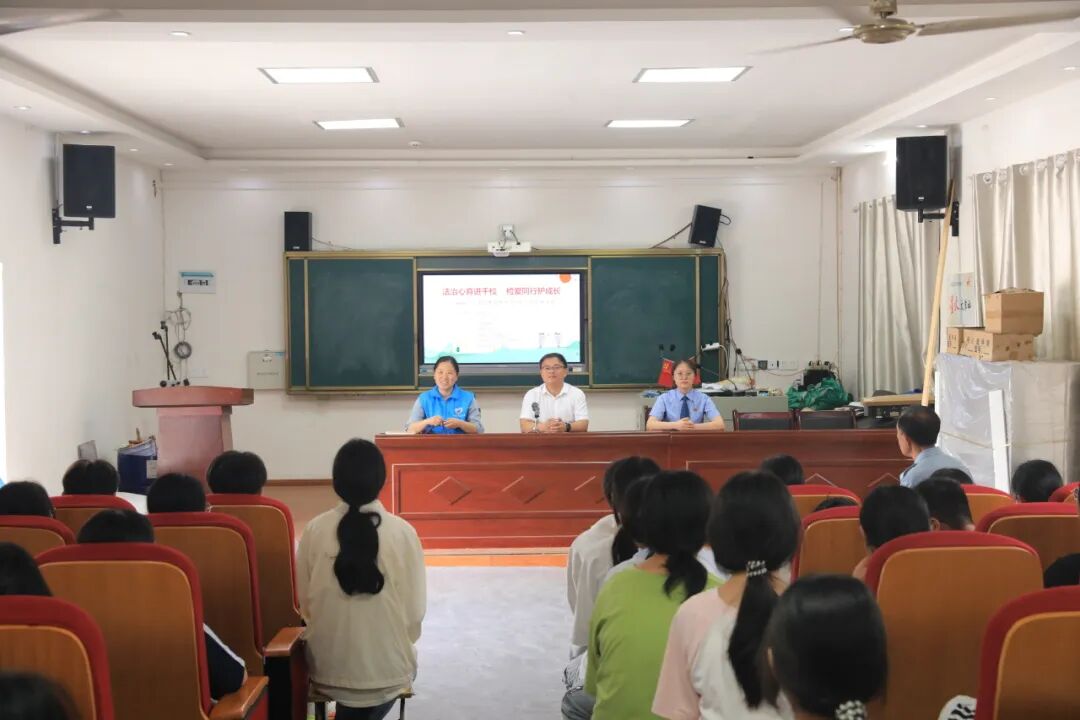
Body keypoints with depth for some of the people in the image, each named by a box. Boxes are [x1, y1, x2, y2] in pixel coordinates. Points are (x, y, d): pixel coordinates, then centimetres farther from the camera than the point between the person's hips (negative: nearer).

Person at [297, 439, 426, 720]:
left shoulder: (315, 530, -9)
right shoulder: (403, 532, -13)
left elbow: (305, 604, 0)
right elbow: (415, 609, -8)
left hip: (328, 668, 2)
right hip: (388, 668, -2)